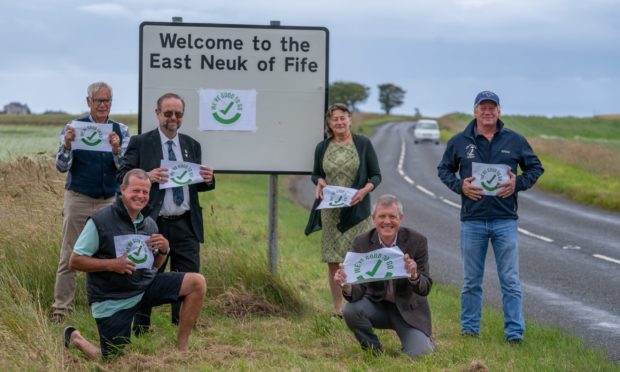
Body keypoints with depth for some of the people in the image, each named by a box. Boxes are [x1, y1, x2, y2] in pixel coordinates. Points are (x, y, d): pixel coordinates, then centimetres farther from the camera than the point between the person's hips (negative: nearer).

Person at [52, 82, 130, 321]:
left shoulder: (121, 131, 5)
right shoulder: (73, 128, -1)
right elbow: (62, 167, -5)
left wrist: (117, 150, -23)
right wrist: (67, 145, -24)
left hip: (110, 202, 2)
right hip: (78, 200, -2)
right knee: (69, 257, -1)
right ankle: (61, 308, 4)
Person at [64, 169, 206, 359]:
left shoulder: (149, 224, 4)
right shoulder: (99, 221, -15)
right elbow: (75, 261, -13)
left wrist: (164, 250, -6)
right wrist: (111, 264, -24)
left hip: (145, 287, 6)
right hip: (112, 300, -5)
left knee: (197, 282, -10)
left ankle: (181, 349, -2)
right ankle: (75, 338, 28)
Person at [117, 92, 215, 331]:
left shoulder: (192, 146, 15)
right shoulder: (140, 143, 1)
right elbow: (122, 175, -4)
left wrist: (208, 180, -4)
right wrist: (146, 177, -22)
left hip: (186, 224, 4)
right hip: (153, 224, -4)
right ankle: (140, 330, 13)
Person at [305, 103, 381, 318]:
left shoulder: (363, 144, 1)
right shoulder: (322, 147, 8)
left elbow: (376, 175, 3)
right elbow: (315, 174, 20)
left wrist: (365, 190, -17)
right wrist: (319, 181, -4)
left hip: (356, 210, -3)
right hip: (330, 211, 3)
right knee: (333, 261, 5)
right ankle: (338, 308, 15)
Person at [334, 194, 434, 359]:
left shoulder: (416, 241, -16)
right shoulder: (362, 243, -12)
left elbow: (425, 288, -17)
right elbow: (359, 289, -15)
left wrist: (414, 277, -41)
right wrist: (347, 287, -40)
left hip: (408, 309, -1)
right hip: (376, 305, 2)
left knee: (417, 355, -21)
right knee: (351, 310, -29)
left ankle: (424, 341, 18)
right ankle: (375, 352, -1)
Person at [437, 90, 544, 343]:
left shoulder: (515, 140, 3)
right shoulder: (459, 142, 4)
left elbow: (535, 168, 11)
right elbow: (444, 169, 13)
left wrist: (518, 183, -8)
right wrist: (460, 186, -6)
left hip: (505, 220, -1)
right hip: (472, 220, 1)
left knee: (510, 280, -2)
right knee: (471, 281, 9)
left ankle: (515, 332, 2)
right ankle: (469, 329, 19)